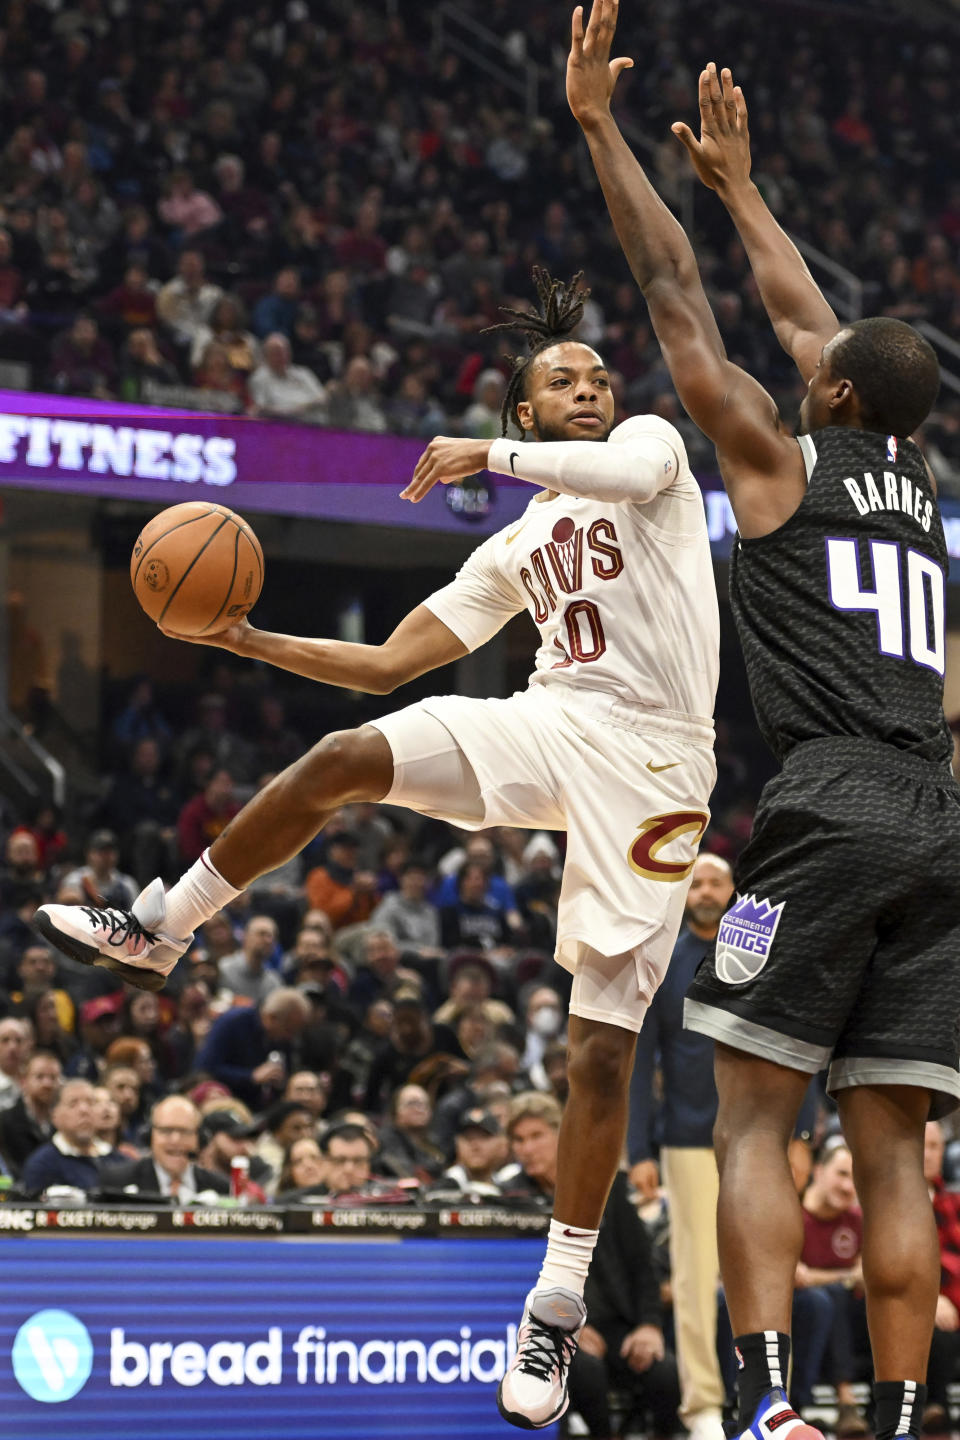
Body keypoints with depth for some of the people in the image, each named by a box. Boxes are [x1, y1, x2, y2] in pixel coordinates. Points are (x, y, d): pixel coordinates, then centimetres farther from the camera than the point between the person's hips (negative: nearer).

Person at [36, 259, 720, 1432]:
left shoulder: (651, 442, 9)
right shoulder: (514, 549, 22)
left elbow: (632, 469, -19)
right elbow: (388, 662, 21)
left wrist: (491, 453, -14)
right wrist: (251, 640, 12)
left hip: (651, 764, -4)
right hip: (550, 724, 4)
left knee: (602, 1051, -6)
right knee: (342, 760, -19)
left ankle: (554, 1312, 2)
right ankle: (152, 931, -3)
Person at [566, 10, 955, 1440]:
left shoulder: (781, 460, 4)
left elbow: (676, 298, 6)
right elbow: (807, 315, 35)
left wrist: (601, 128, 11)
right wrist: (736, 181, 46)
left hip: (830, 809, -6)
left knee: (752, 1117, -5)